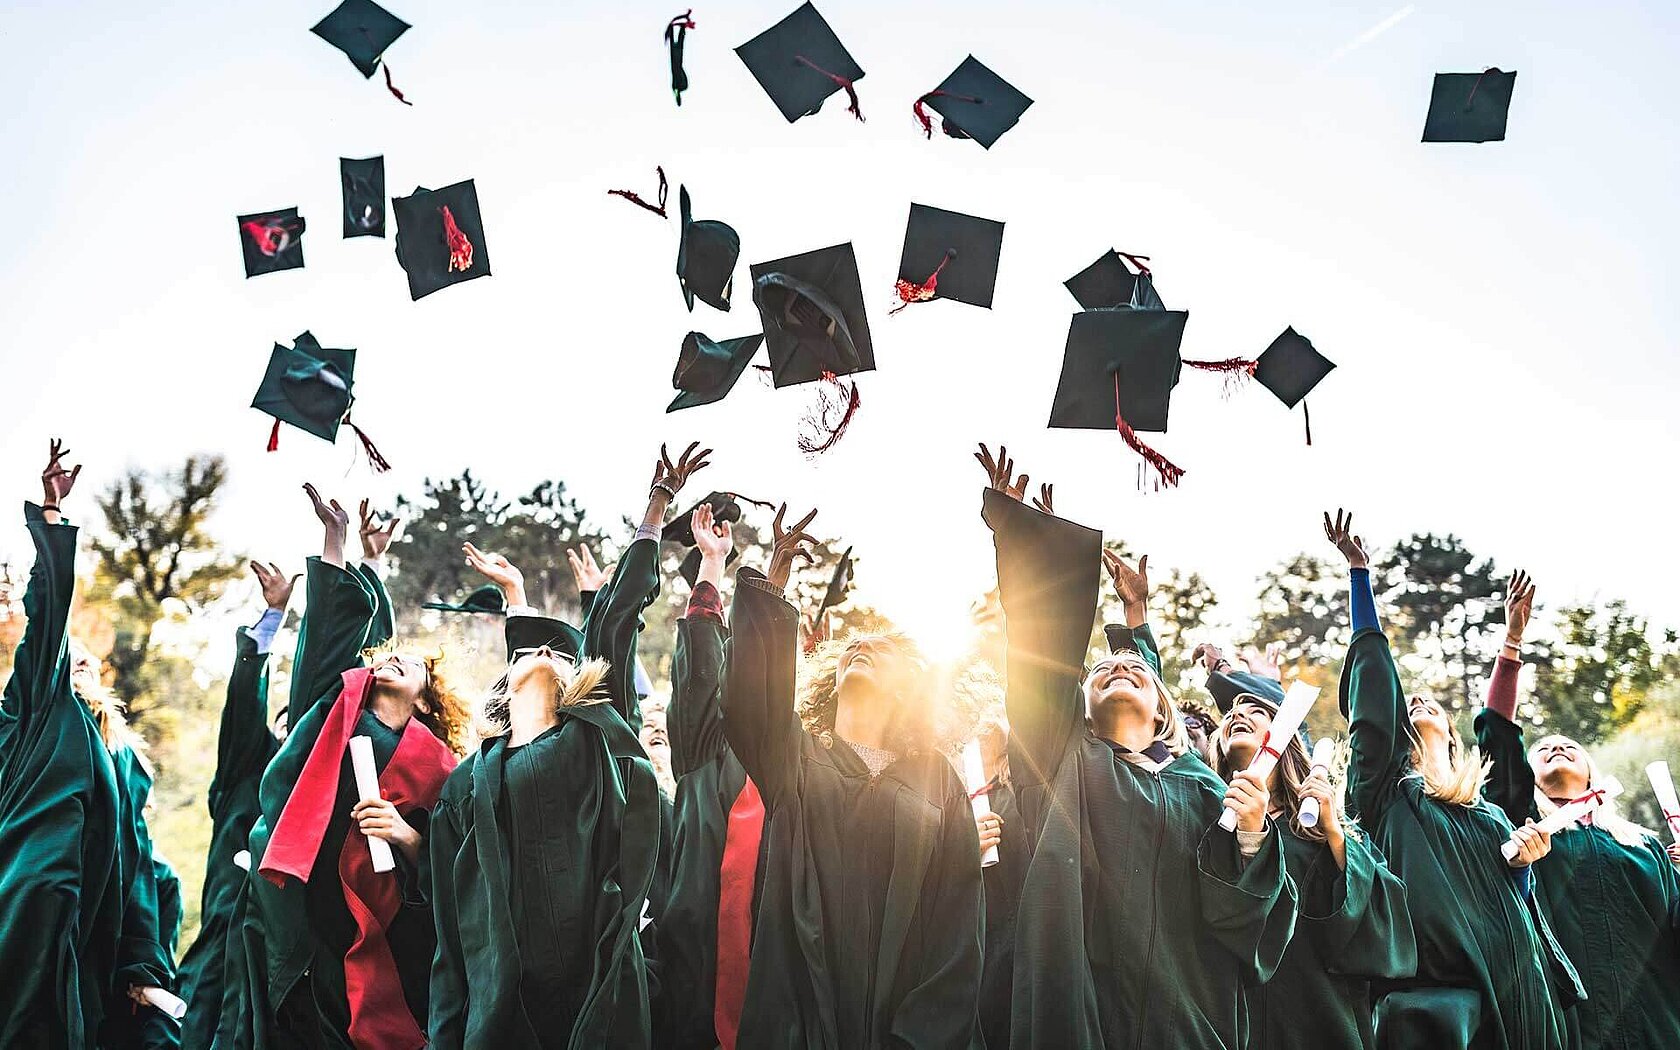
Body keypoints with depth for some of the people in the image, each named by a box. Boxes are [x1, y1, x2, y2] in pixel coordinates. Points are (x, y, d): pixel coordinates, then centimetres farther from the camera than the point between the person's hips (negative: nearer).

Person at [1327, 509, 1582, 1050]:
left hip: (1514, 985, 5)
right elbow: (1375, 676, 4)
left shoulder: (1490, 813, 24)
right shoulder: (1386, 788, 11)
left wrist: (1524, 862, 3)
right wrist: (1358, 571, 2)